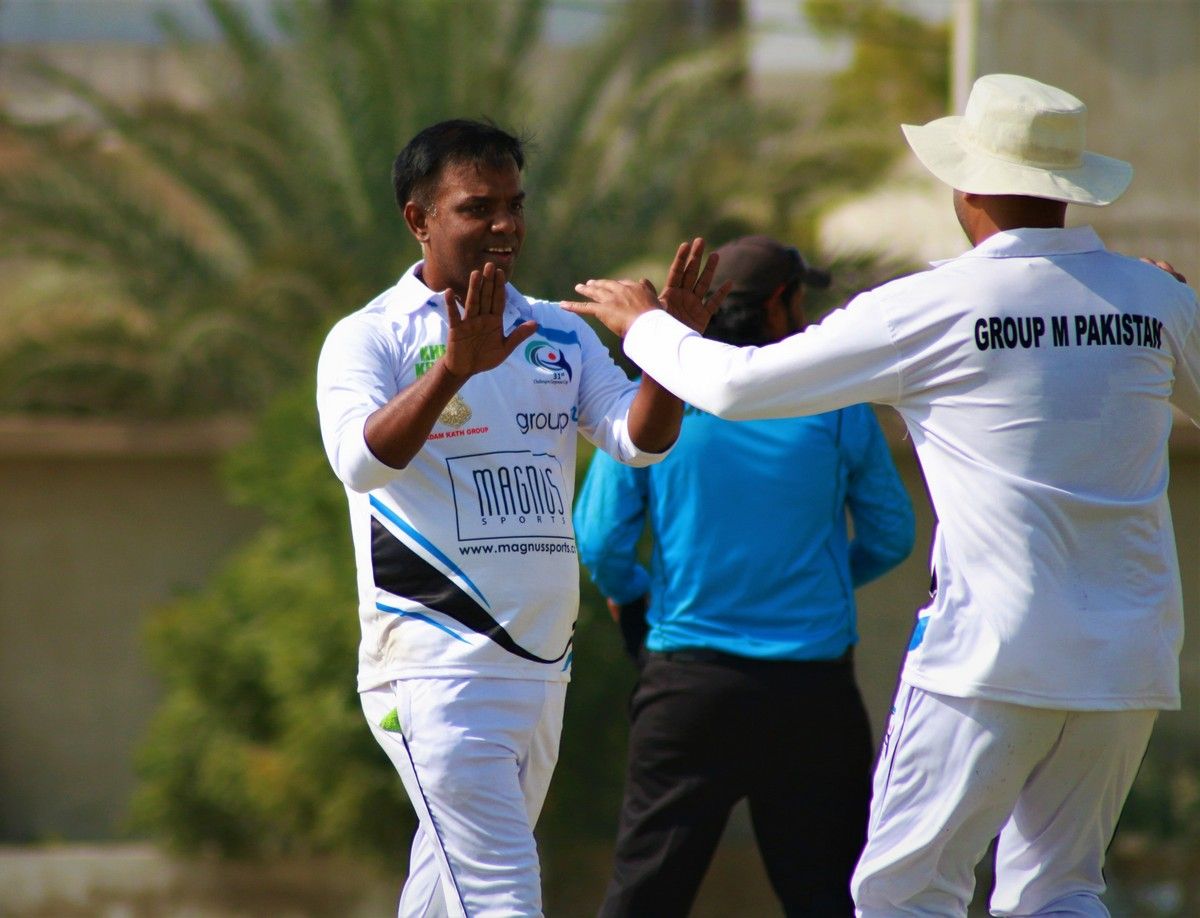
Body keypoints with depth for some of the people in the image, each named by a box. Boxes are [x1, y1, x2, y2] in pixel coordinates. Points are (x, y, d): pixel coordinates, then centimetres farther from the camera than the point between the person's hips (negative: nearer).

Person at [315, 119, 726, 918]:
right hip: (435, 665, -6)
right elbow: (362, 461, -21)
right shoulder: (369, 338, -3)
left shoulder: (560, 335, 14)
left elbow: (639, 438, 1)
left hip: (541, 665, 6)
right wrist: (454, 368, -35)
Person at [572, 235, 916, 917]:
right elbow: (892, 535, 8)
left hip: (688, 685, 0)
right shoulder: (836, 403, -1)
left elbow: (600, 541, 0)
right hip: (813, 687, 0)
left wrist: (632, 593, 22)